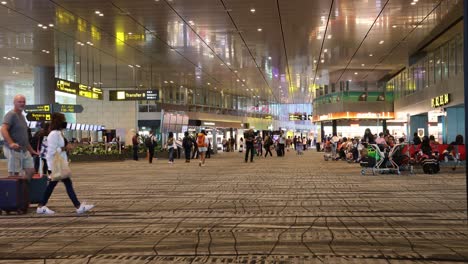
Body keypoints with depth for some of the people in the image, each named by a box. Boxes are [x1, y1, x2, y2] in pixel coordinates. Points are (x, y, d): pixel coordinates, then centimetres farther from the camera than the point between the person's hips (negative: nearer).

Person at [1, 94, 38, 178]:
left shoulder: (22, 116, 19)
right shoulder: (11, 115, -9)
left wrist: (31, 150, 25)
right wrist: (11, 143, -37)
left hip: (24, 150, 9)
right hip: (14, 150, -9)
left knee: (31, 171, 5)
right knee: (14, 174, -7)